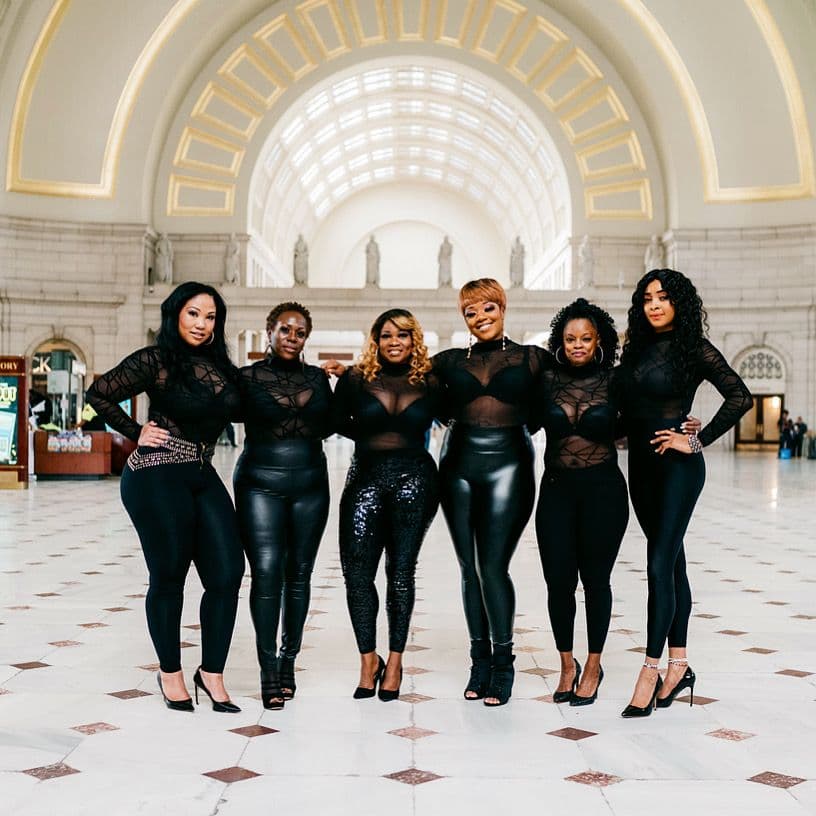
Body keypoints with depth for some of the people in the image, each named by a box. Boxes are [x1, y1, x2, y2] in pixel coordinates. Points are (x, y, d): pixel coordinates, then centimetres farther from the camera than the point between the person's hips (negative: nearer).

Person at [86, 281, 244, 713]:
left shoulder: (220, 365, 12)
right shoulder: (155, 360, -4)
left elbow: (233, 410, 22)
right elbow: (99, 393, -1)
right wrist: (136, 433, -3)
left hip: (204, 477, 6)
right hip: (158, 477, -6)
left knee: (227, 573, -1)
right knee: (169, 575, 2)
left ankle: (211, 673, 12)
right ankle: (170, 672, 20)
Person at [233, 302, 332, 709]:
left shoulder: (317, 377, 10)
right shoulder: (247, 377, 0)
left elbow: (328, 426, 8)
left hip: (310, 483, 4)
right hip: (260, 482, -3)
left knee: (299, 573, 7)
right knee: (266, 573, -11)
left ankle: (288, 660, 18)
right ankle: (268, 670, -4)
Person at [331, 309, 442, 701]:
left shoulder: (430, 384, 4)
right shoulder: (355, 379, 5)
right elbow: (337, 422, 15)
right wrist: (368, 437, 7)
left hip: (415, 479, 0)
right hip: (366, 477, 1)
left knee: (401, 569, 4)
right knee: (357, 570, -6)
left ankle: (395, 661, 15)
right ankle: (368, 660, 8)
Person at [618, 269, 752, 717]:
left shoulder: (694, 348, -8)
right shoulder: (636, 348, 11)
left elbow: (739, 397, -17)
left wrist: (697, 441, -16)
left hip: (677, 467, -7)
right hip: (641, 465, 7)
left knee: (660, 565, -10)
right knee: (672, 563, 12)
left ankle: (651, 670, -7)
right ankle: (679, 665, 19)